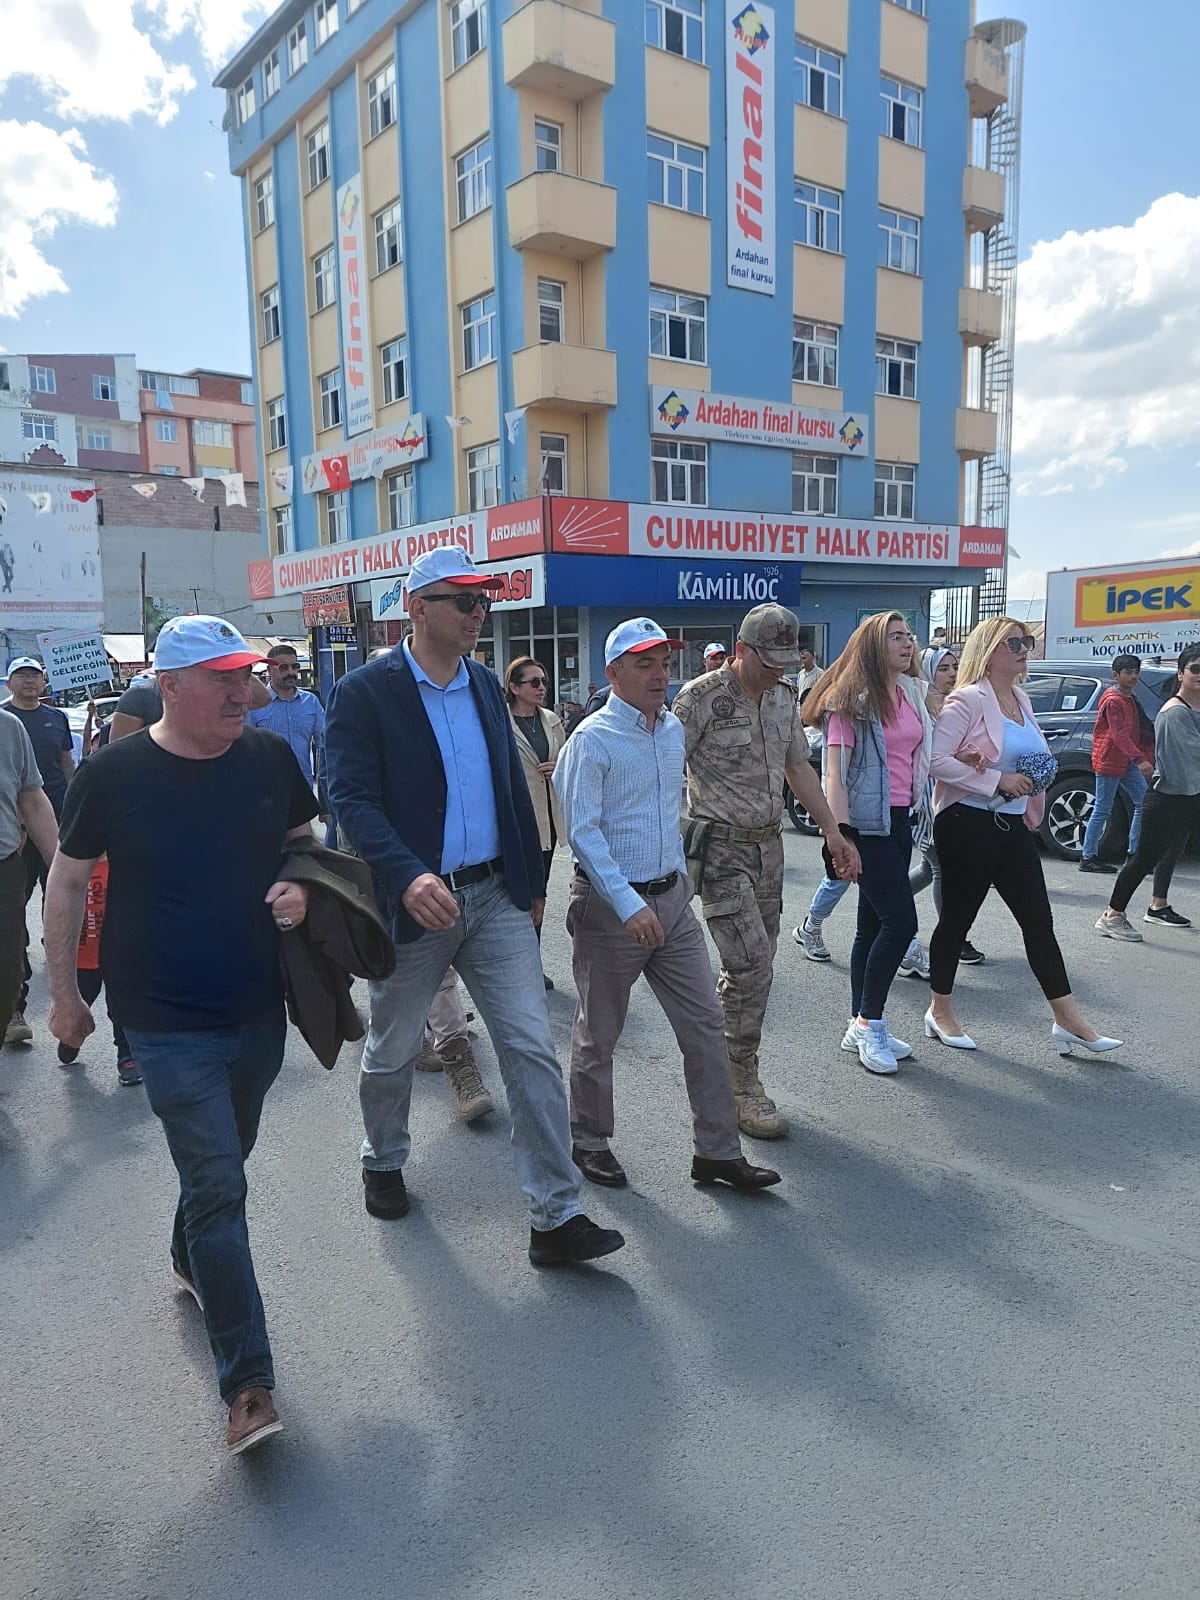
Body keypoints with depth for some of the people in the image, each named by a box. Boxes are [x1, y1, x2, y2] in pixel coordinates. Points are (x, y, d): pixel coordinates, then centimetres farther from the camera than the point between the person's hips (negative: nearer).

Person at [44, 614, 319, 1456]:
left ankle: (190, 1263, 54)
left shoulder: (270, 757, -4)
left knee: (222, 1162, 24)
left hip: (259, 1011, 5)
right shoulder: (113, 774, -12)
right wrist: (64, 992, 6)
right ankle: (248, 1387, 6)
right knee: (218, 1187, -6)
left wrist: (301, 890, -9)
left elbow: (306, 843, 13)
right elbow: (68, 880, 1)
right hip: (169, 1025, -4)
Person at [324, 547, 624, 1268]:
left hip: (497, 896, 4)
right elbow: (352, 798, -18)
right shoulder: (364, 692, -10)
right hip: (414, 902, -3)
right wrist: (409, 876, -33)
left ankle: (557, 1216, 6)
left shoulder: (486, 683, 8)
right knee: (392, 1053, 17)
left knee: (533, 1050, -2)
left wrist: (533, 882, 13)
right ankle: (384, 1161, 45)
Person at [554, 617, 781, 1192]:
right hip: (610, 906, -6)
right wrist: (629, 905, -26)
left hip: (673, 897, 7)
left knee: (705, 1025, 6)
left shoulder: (675, 729, 8)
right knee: (599, 1034, 10)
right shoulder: (592, 740, -14)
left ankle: (717, 1152, 17)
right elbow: (582, 832, -20)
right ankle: (589, 1143, 29)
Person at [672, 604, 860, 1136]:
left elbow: (798, 767, 18)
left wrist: (833, 831, 13)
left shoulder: (783, 697, 11)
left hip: (768, 846, 7)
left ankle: (720, 1063, 26)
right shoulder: (702, 697, -11)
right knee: (751, 963, -13)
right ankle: (741, 1086, 1)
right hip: (721, 847, -7)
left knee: (753, 966, 10)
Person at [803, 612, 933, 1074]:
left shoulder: (913, 692, 12)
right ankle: (870, 1022, 5)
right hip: (865, 822, -7)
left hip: (899, 818, 8)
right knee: (901, 921, -10)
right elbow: (834, 771, -14)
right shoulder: (852, 700, -10)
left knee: (874, 924, 12)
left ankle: (861, 1026, 21)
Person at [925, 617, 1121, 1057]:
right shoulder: (967, 700, -11)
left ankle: (1068, 1020, 11)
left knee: (1038, 920, 6)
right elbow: (937, 761, -20)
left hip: (1013, 824, 8)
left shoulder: (1021, 699, 13)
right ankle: (940, 1012, 19)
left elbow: (1036, 755, 24)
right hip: (968, 823, -8)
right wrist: (999, 780, -19)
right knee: (957, 918, 4)